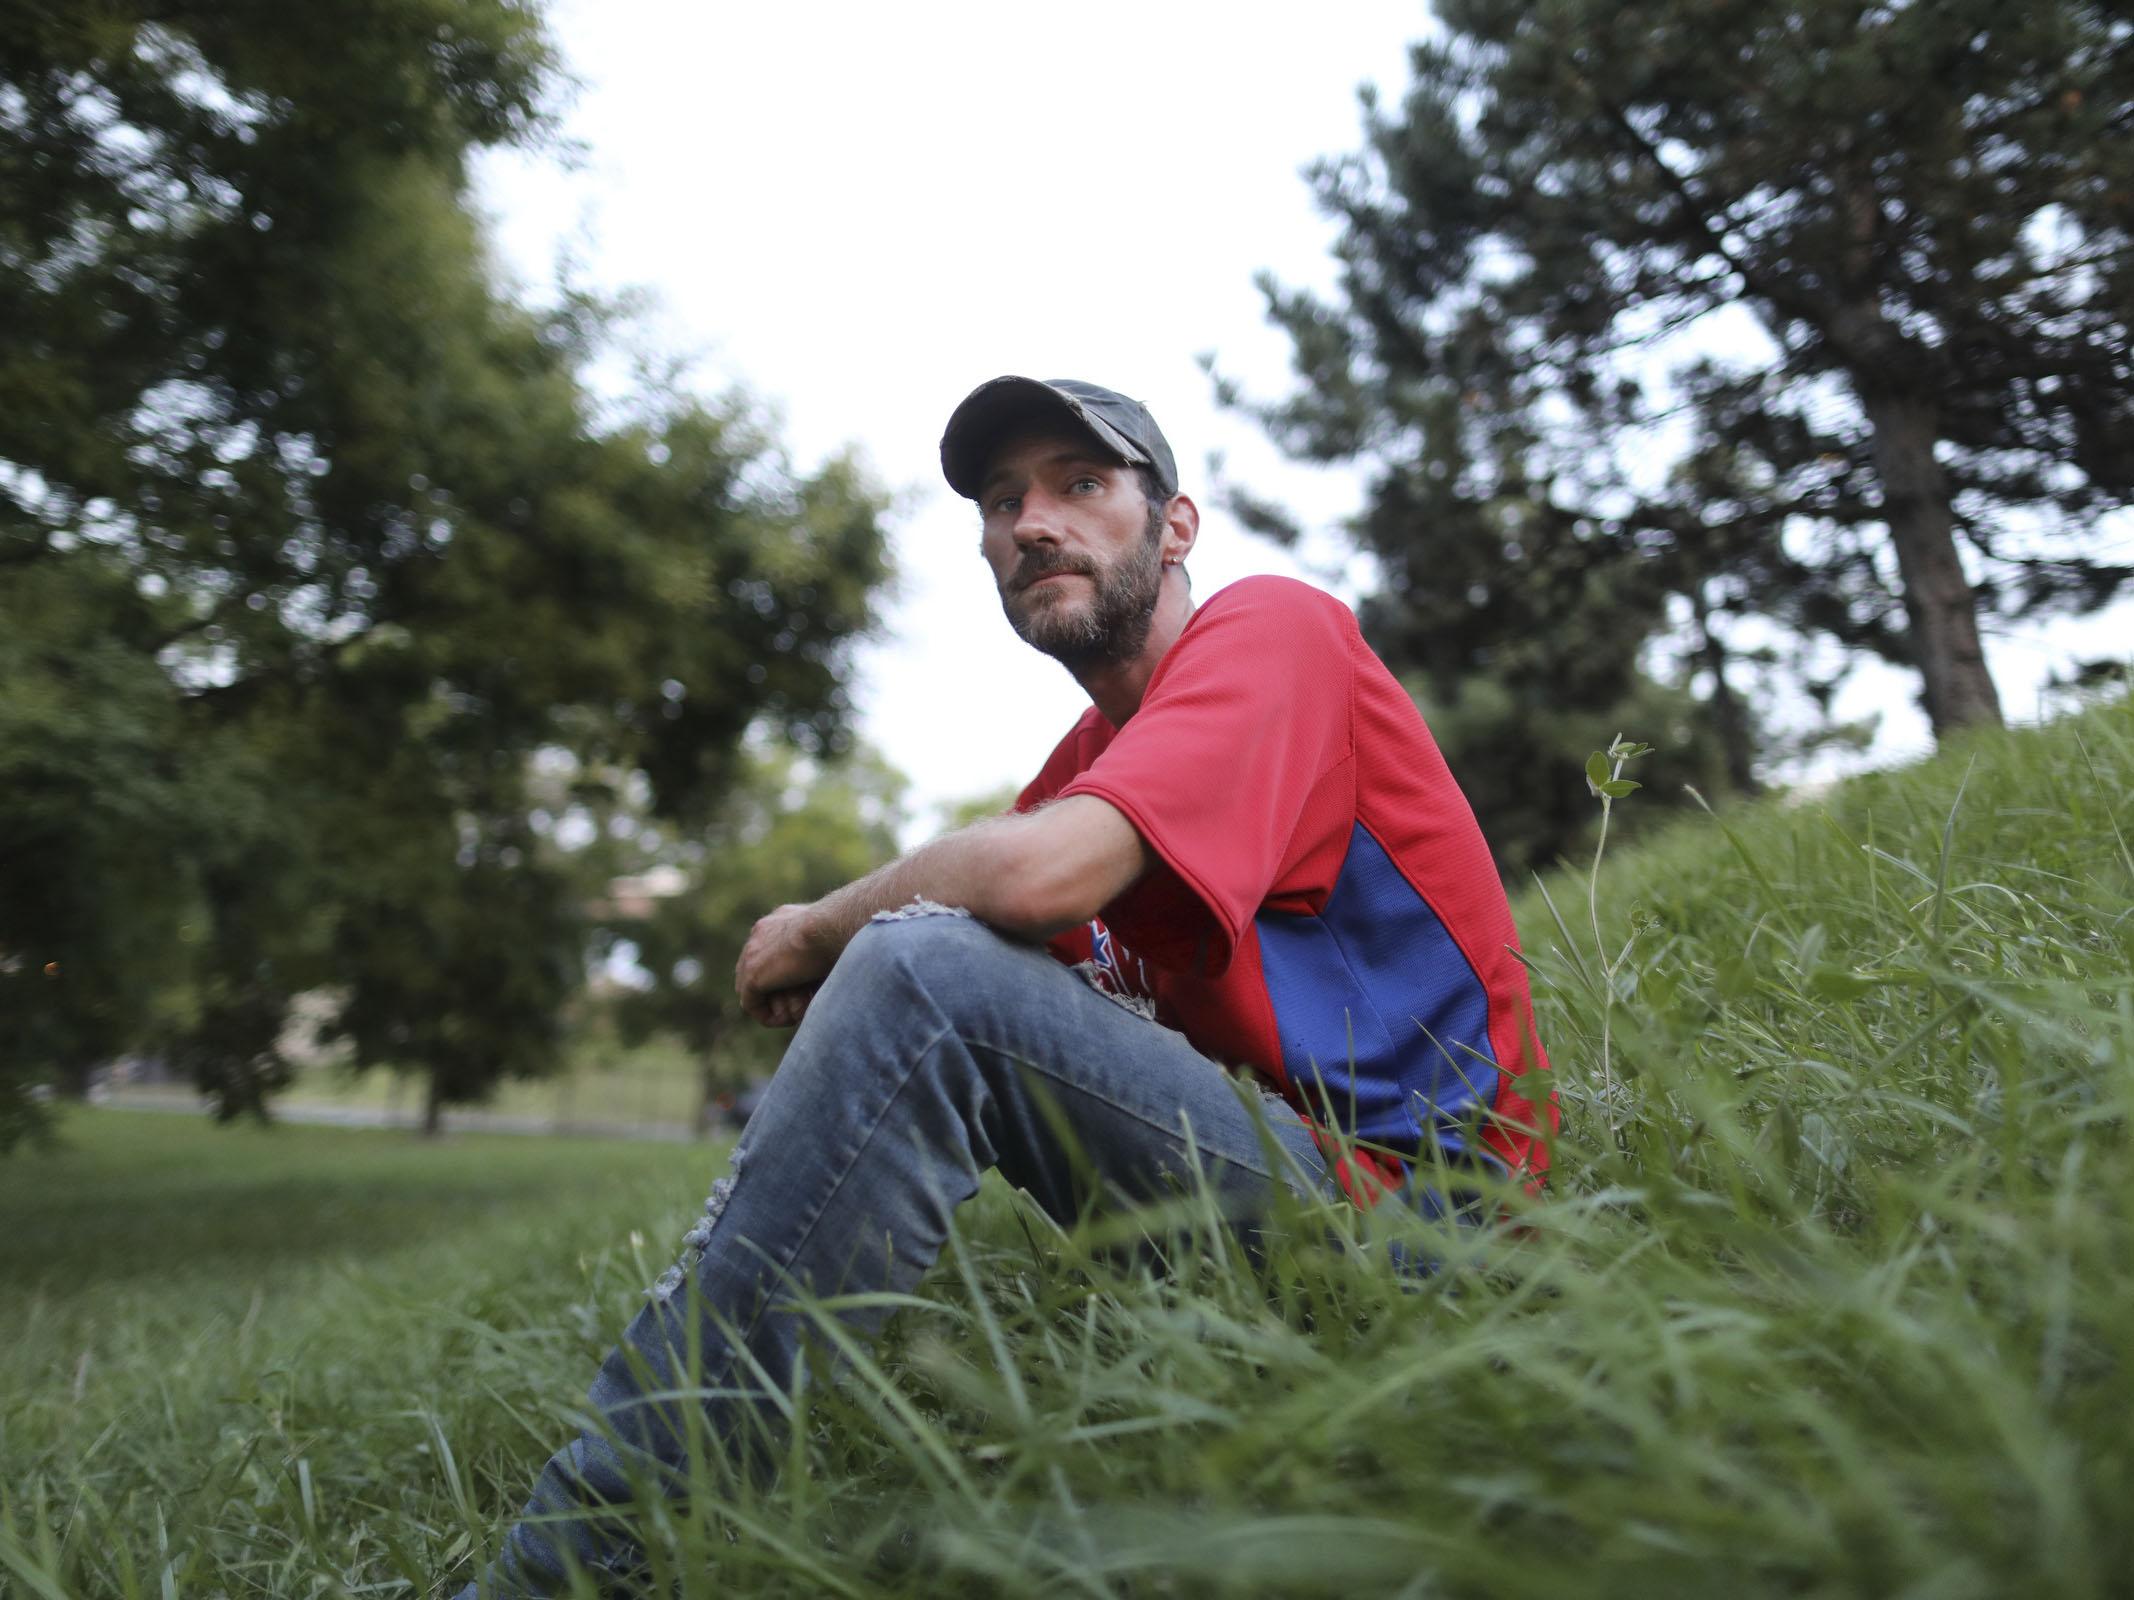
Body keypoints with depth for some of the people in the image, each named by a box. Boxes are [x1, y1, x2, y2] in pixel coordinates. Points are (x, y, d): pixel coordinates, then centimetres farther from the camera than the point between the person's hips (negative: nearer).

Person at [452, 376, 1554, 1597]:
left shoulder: (1270, 625, -9)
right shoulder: (1088, 760, 14)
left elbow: (1037, 876, -26)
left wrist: (821, 929, -9)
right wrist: (833, 965, -10)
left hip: (1408, 1188, -8)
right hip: (1258, 1153, 8)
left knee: (926, 966, -27)